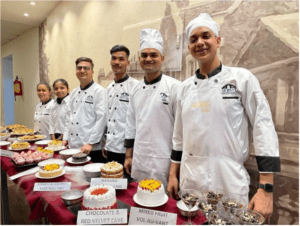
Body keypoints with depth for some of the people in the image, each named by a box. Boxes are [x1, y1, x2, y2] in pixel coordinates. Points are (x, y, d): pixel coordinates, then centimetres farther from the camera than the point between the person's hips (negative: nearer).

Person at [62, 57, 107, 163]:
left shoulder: (99, 91, -8)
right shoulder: (74, 93, 14)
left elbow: (101, 119, -14)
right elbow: (69, 117, 18)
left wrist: (91, 143, -16)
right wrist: (65, 138, 10)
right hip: (73, 146, 6)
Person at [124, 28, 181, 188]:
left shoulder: (174, 87, -11)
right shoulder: (136, 89, 8)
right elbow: (131, 125, 12)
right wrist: (128, 156, 12)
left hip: (163, 162, -5)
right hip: (138, 161, 6)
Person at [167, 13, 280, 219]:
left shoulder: (242, 78, -6)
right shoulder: (186, 86, 6)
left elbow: (264, 129, -8)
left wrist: (266, 189, -12)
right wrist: (173, 175, 11)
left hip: (229, 181, -4)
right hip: (190, 181, 4)